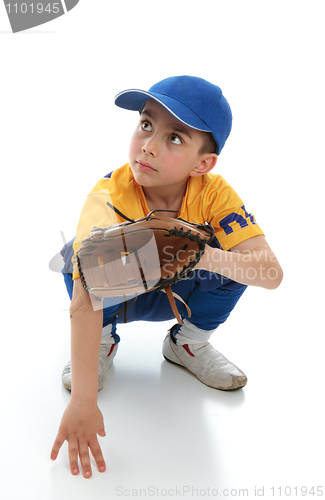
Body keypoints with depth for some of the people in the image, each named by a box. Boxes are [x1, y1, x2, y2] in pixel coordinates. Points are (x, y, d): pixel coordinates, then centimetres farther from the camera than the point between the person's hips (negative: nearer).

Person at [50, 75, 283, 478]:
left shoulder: (213, 192, -25)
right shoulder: (107, 200, -33)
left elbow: (271, 274, -32)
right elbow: (84, 301, -42)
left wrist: (204, 256, -51)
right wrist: (82, 400, -49)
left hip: (172, 295, 2)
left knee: (235, 256, -24)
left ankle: (188, 342, 2)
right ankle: (104, 341, -3)